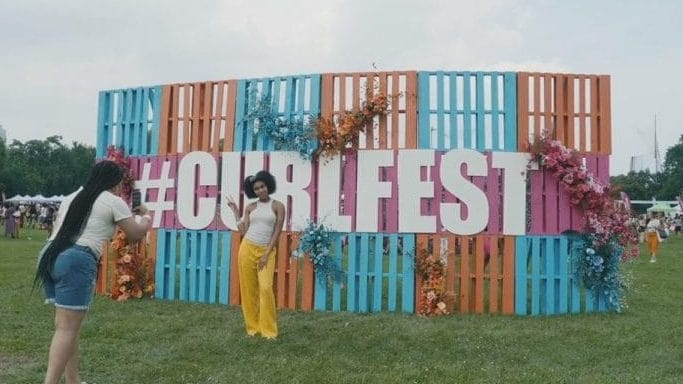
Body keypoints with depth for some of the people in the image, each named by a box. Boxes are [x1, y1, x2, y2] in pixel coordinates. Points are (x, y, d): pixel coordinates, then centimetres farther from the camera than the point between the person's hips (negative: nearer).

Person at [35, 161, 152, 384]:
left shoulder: (72, 197, 26)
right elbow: (135, 234, 12)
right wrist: (146, 219, 33)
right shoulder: (113, 201, 6)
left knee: (67, 324, 13)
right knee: (67, 328, -7)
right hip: (77, 261, -8)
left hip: (50, 256, 8)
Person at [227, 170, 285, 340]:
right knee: (248, 289, 3)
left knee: (266, 288, -15)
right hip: (247, 248, 3)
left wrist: (266, 255, -11)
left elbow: (277, 233, -5)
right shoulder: (250, 208, 7)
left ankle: (269, 330, -5)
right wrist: (234, 210, 8)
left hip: (267, 251, -3)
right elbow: (243, 231, 4)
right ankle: (253, 327, 15)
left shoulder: (278, 206, -1)